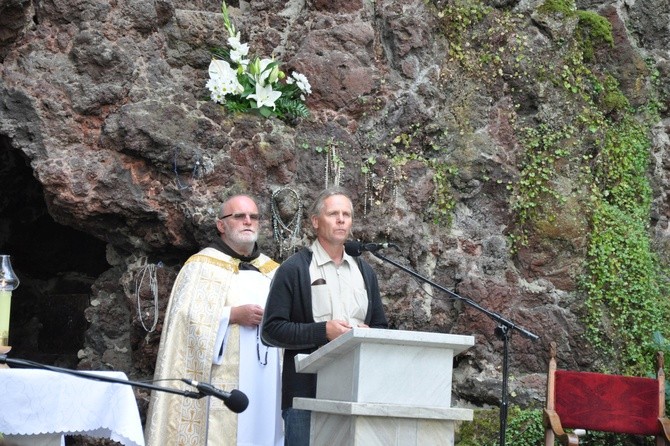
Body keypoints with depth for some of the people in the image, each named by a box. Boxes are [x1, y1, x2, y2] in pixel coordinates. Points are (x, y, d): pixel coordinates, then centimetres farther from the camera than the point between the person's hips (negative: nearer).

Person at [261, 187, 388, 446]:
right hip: (306, 392, -5)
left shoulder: (364, 272, 20)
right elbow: (271, 330, -5)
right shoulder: (294, 269, 2)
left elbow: (381, 327, 24)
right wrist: (323, 331, -15)